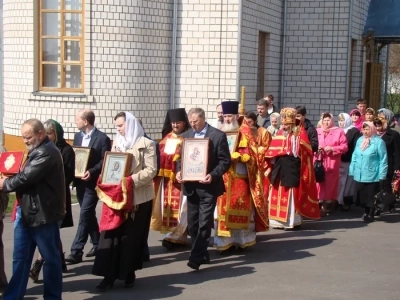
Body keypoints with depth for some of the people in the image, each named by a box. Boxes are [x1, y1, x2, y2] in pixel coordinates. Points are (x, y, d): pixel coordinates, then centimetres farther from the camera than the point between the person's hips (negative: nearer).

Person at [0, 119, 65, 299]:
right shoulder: (37, 150, 16)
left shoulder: (47, 152, -17)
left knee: (50, 257, 5)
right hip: (28, 212, 10)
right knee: (20, 258, 12)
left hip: (43, 214, -10)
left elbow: (27, 177, -22)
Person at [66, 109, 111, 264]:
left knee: (84, 215, -10)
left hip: (92, 182, -7)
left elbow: (105, 161, -11)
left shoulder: (102, 138, -9)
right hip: (80, 181, 7)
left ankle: (76, 251, -11)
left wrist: (92, 172, -24)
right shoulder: (77, 136, 12)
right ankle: (97, 244, 27)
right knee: (88, 214, 14)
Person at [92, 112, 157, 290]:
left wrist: (131, 180, -21)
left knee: (131, 237, 3)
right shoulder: (116, 143, 15)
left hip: (138, 197, -4)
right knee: (110, 235, -2)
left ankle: (129, 273, 15)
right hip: (115, 196, 4)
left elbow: (151, 170, -10)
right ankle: (109, 275, 0)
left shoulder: (146, 144, -3)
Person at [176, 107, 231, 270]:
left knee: (204, 223, -8)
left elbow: (225, 161, -7)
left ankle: (196, 257, -5)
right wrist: (178, 171, -7)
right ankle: (202, 254, 23)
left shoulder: (218, 135, -5)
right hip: (190, 185, 6)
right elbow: (180, 158, 14)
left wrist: (213, 175, -22)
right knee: (192, 224, 10)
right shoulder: (185, 135, 10)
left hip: (208, 186, -5)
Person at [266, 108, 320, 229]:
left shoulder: (300, 132, -3)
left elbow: (305, 151, -6)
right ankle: (278, 220, 16)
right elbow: (273, 151, 13)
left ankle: (291, 220, 6)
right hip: (279, 168, 6)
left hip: (292, 168, -6)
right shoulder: (281, 133, 12)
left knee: (291, 195, -1)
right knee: (277, 195, 7)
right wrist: (270, 166, 8)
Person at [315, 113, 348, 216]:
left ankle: (325, 205, 3)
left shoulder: (339, 132, 4)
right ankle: (318, 204, 2)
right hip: (318, 162, 2)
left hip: (332, 164, -2)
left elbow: (345, 147, -2)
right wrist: (316, 148, -7)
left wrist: (332, 149, -14)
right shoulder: (317, 131, 13)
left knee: (329, 184, -1)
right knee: (318, 183, -3)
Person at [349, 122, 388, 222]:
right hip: (359, 175, 5)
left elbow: (383, 160, -9)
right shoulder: (360, 140, 8)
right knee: (362, 195, 12)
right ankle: (366, 212, 29)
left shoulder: (379, 142, -9)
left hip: (372, 175, -5)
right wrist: (352, 171, 9)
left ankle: (371, 214, 18)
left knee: (371, 196, 4)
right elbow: (354, 156, 13)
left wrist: (382, 176, -11)